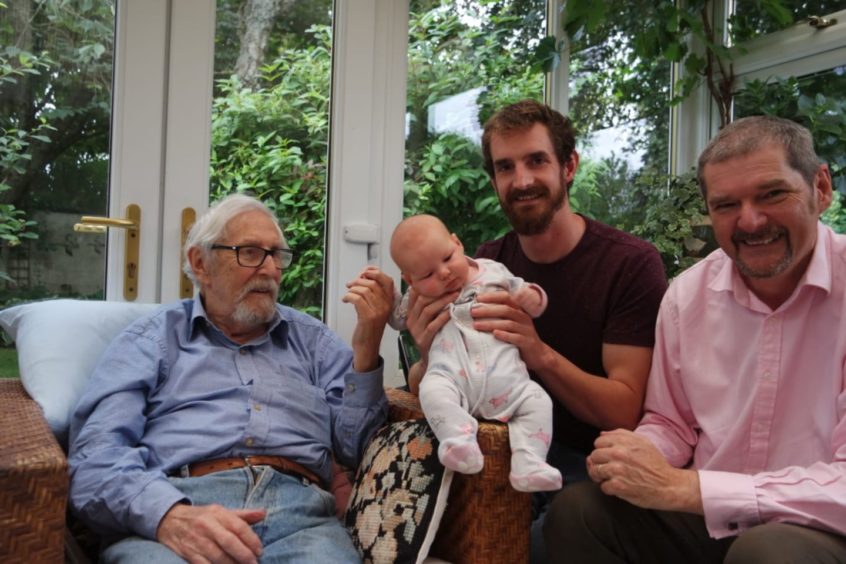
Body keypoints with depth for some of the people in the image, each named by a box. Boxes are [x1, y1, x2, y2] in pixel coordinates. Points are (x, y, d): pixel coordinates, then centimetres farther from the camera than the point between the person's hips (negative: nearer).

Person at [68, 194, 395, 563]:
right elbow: (96, 456, -2)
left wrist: (367, 346, 2)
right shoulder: (151, 338, 14)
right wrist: (171, 515, -21)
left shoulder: (311, 338, 22)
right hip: (177, 503, -2)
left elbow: (354, 447, 13)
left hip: (297, 508, 3)